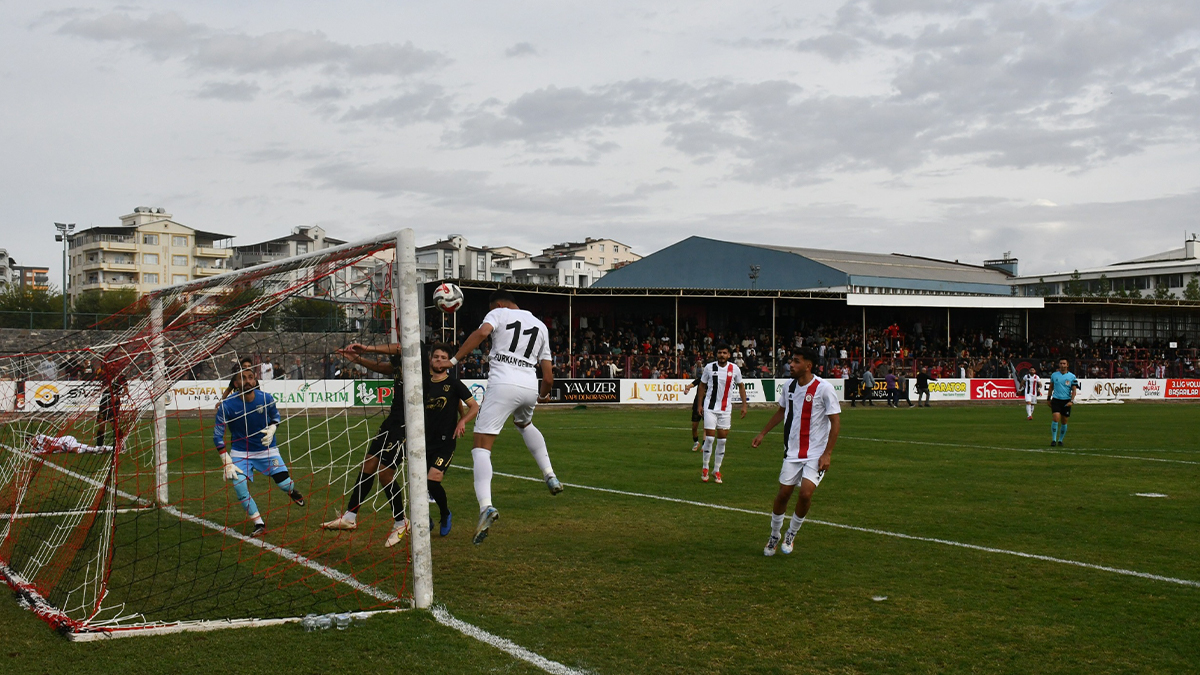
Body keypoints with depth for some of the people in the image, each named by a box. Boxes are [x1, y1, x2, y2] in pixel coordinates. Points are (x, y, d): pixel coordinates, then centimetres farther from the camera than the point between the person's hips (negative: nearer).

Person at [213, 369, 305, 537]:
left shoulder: (266, 399, -13)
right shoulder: (226, 406, -20)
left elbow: (275, 416, 9)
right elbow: (217, 436, -12)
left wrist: (271, 430, -13)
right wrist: (227, 463, -18)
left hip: (266, 448, 1)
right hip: (240, 452, -1)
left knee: (285, 484, -5)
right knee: (239, 484, -22)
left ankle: (293, 491, 37)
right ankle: (259, 524, -5)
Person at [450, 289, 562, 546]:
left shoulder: (499, 313, 11)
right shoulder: (540, 326, 25)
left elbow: (482, 332, -13)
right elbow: (548, 375, 23)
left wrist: (454, 360, -9)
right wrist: (544, 393, 42)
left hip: (503, 383, -5)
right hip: (530, 387, 6)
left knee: (481, 446, -5)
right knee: (524, 423, 39)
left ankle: (486, 505, -26)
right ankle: (550, 476, 29)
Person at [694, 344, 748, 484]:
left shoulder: (734, 368, -1)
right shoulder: (709, 367, -4)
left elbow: (741, 386, 11)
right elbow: (702, 386, 7)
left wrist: (744, 404, 5)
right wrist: (700, 405, 4)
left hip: (726, 408, 2)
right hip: (710, 407, -2)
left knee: (722, 440, 4)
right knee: (710, 438, -8)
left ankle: (716, 470, 15)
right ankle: (705, 468, 9)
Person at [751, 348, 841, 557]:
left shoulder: (824, 388, -15)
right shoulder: (790, 385, 3)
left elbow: (836, 422, -12)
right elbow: (781, 412, 21)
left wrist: (827, 453, -16)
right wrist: (762, 434, 20)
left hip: (816, 454, -5)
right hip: (792, 452, 5)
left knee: (805, 494, -15)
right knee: (783, 494, 5)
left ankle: (791, 535, 9)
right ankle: (774, 536, 25)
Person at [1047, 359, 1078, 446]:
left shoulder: (1072, 376, 0)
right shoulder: (1054, 375, 4)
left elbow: (1074, 390, -1)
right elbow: (1051, 387, 17)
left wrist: (1071, 401, -13)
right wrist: (1048, 398, 17)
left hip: (1066, 401, 0)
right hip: (1056, 400, 0)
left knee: (1064, 422, 7)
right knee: (1055, 419, -15)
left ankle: (1060, 440, 22)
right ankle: (1053, 440, -8)